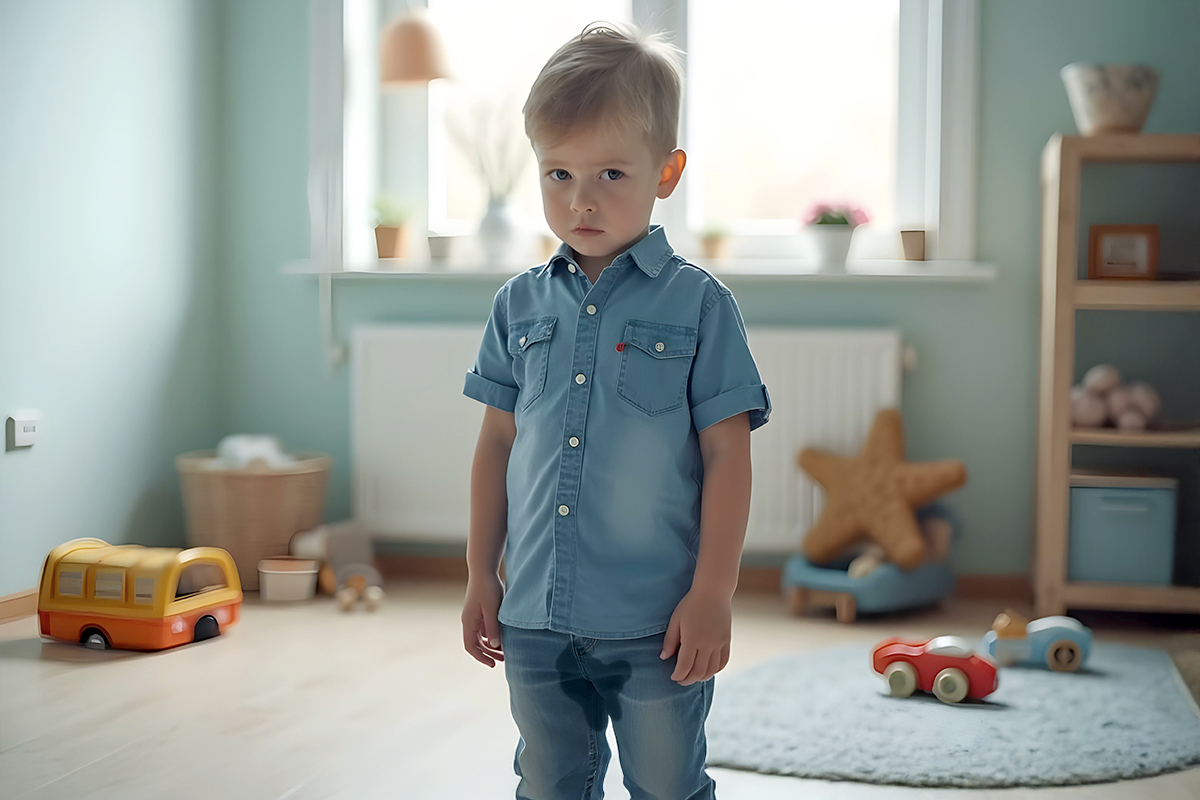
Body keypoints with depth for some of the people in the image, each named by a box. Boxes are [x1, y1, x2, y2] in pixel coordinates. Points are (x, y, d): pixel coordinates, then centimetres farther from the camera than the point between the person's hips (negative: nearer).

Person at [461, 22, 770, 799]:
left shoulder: (699, 305, -6)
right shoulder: (520, 305, 5)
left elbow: (727, 455, -7)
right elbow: (498, 443, 11)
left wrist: (712, 595, -11)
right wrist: (481, 576, 11)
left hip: (656, 622, -4)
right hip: (536, 618, 4)